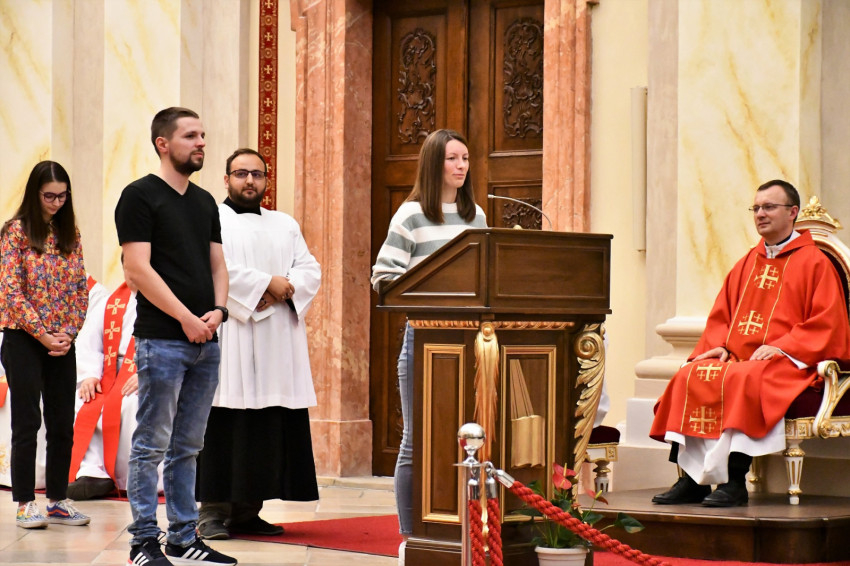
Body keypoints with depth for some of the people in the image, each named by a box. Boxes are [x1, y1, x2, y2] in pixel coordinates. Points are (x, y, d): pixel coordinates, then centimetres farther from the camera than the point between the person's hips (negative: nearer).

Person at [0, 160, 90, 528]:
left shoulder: (70, 233, 9)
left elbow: (80, 288, 9)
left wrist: (69, 332, -4)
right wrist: (43, 334, -13)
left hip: (62, 342, 5)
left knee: (63, 425, 6)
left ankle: (58, 500, 15)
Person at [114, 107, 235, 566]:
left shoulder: (204, 202, 17)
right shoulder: (140, 196, -5)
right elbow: (138, 270, -12)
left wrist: (217, 311, -2)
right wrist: (187, 319, -13)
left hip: (206, 340, 7)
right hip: (162, 339, -7)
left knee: (187, 446, 11)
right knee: (151, 445, -4)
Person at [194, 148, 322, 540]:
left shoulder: (286, 225, 21)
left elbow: (310, 269, 10)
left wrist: (285, 289, -10)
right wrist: (267, 283, -13)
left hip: (278, 344, 5)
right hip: (228, 338, -5)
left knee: (269, 430, 1)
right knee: (223, 427, -9)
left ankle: (247, 512, 5)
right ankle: (212, 511, -8)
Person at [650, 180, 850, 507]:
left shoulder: (814, 262, 2)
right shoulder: (748, 263, 22)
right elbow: (720, 315, 23)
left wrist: (780, 347, -17)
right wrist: (719, 346, 2)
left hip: (786, 364, -7)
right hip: (736, 357, 7)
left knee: (741, 381, -36)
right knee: (690, 377, -19)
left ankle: (734, 482, -34)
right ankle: (692, 479, -22)